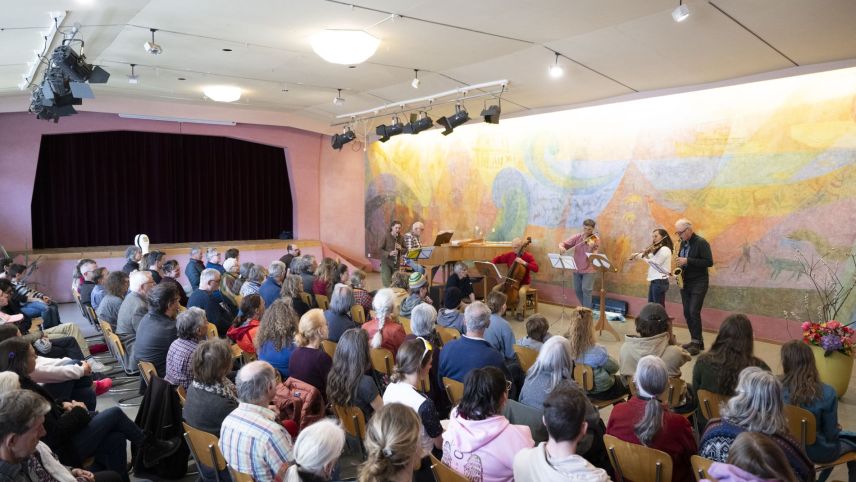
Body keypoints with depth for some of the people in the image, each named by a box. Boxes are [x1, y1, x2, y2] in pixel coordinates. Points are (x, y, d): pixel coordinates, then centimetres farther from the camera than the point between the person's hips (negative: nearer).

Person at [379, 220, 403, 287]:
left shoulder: (401, 238, 4)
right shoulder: (386, 237, -9)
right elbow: (380, 249, -10)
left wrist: (401, 248, -13)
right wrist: (389, 253, -25)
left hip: (396, 264, 4)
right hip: (386, 263, -4)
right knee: (387, 284, -11)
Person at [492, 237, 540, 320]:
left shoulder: (528, 256, -10)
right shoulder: (510, 255, 1)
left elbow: (536, 269, -23)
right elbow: (497, 259, 11)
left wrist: (524, 262, -32)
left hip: (523, 283, -4)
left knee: (522, 292, -37)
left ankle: (519, 312, -14)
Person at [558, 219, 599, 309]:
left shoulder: (595, 239, -9)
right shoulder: (577, 237, 0)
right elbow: (563, 243, -4)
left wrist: (591, 247, -38)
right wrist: (561, 247, -27)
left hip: (589, 269, -4)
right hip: (577, 268, 4)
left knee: (586, 289, -14)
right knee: (577, 290, 10)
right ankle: (585, 307, 30)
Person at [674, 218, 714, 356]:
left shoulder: (701, 242, -12)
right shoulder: (683, 243, 10)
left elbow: (709, 262, -19)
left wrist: (687, 261, -23)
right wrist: (679, 267, 0)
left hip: (699, 282, -7)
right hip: (685, 282, 8)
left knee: (694, 312, -13)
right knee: (687, 313, 7)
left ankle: (696, 344, -4)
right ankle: (697, 340, 18)